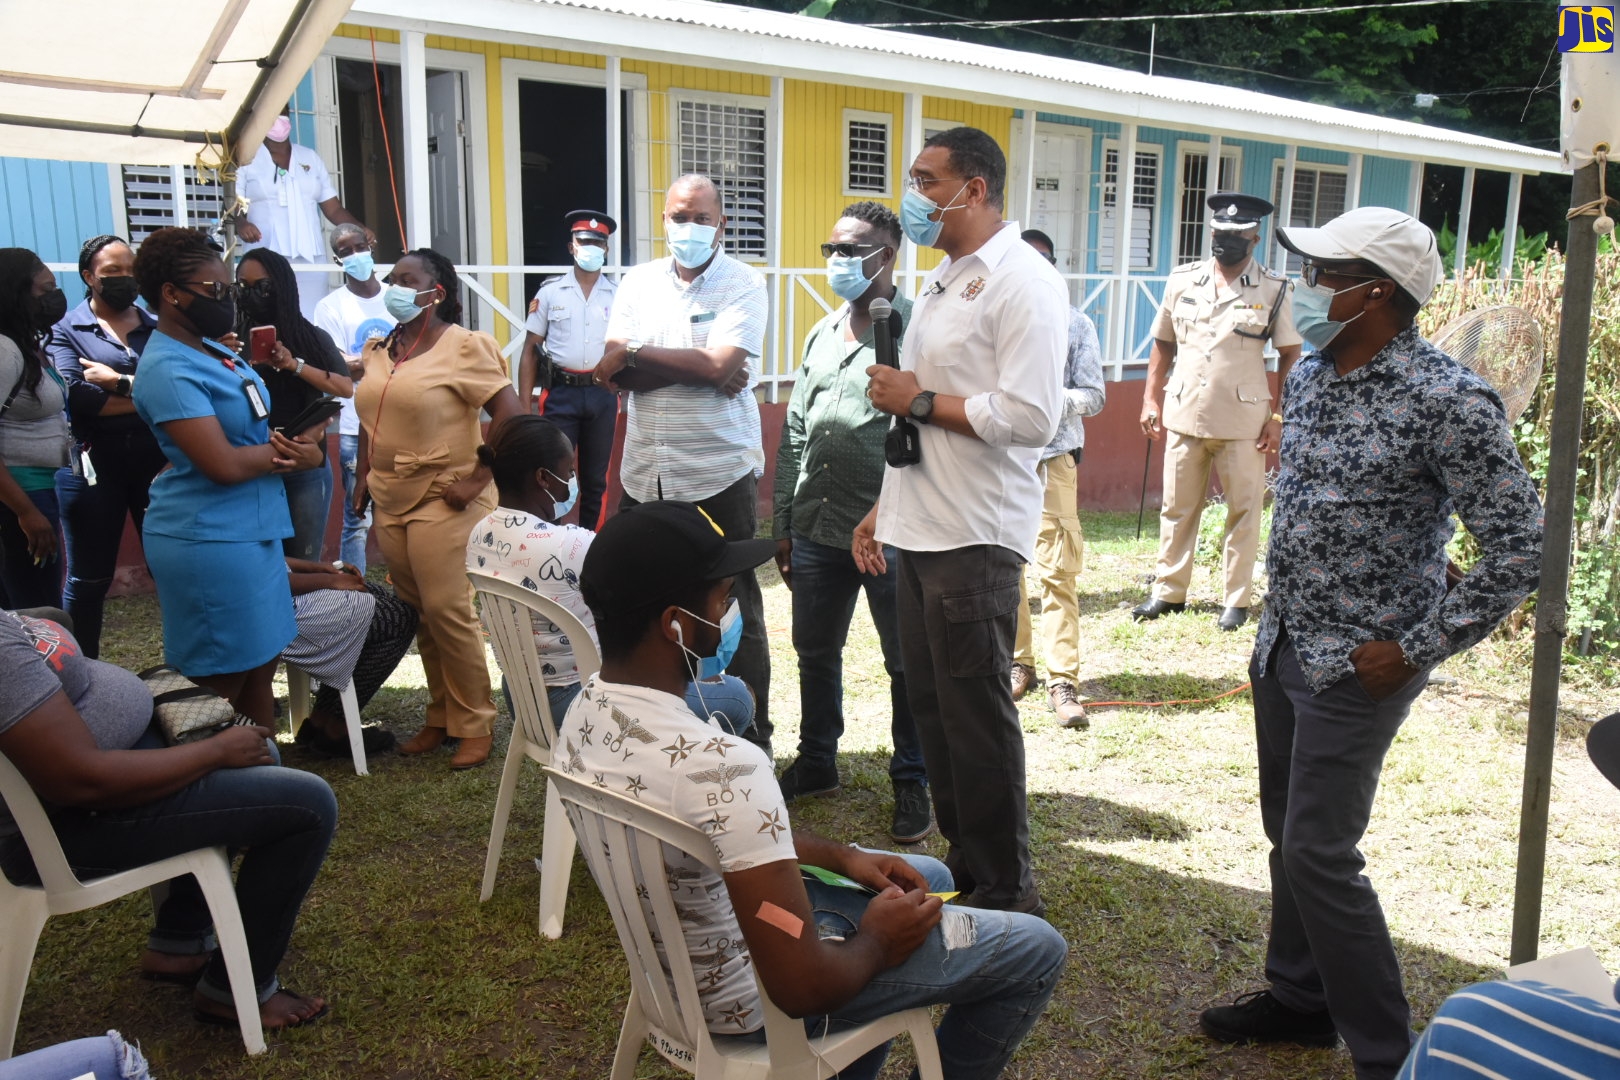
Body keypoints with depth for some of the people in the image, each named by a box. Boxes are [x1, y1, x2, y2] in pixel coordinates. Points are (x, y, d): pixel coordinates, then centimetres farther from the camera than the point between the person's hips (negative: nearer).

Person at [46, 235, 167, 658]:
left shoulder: (158, 327, 9)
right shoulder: (67, 330, 1)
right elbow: (74, 397, -16)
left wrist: (120, 382, -16)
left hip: (157, 461, 2)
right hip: (94, 465, -2)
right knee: (89, 579, 8)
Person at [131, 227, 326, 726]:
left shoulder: (211, 349, 11)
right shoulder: (169, 369, -17)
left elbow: (250, 427, 18)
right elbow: (225, 465, -23)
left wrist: (280, 447, -6)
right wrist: (285, 451, -5)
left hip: (254, 529, 9)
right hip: (209, 540, -9)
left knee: (261, 665, 15)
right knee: (220, 683, -1)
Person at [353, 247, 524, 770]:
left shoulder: (463, 347, -9)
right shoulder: (379, 349, 13)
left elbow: (509, 414, -14)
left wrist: (477, 478, -16)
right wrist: (364, 475, 14)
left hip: (444, 501, -7)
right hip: (391, 501, 7)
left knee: (448, 612, -6)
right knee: (418, 614, 11)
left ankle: (475, 725, 8)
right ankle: (440, 716, 23)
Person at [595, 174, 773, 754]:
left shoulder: (743, 284, -4)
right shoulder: (639, 282, 8)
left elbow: (721, 364, -18)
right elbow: (612, 373, -3)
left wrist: (637, 352, -7)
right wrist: (700, 368, -12)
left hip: (719, 474, -4)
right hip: (644, 472, 4)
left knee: (734, 612, 5)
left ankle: (752, 741, 17)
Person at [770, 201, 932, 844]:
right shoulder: (821, 335, 13)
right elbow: (794, 433, 15)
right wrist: (783, 523, 13)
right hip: (817, 527, 7)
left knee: (908, 663, 6)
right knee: (816, 651, 17)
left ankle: (912, 782, 22)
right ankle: (816, 763, 35)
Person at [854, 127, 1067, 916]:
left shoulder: (1023, 281, -11)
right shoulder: (943, 281, 17)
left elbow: (1030, 417, -21)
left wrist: (918, 400, -13)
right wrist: (884, 508, 18)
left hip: (974, 539, -9)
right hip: (919, 531, 9)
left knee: (977, 717, -1)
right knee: (933, 708, 13)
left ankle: (1006, 892, 14)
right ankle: (962, 864, 27)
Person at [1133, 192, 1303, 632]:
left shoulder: (1273, 289, -1)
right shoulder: (1183, 280, 7)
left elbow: (1290, 356, 1)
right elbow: (1163, 344, 13)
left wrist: (1278, 415, -5)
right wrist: (1151, 400, 6)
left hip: (1243, 422, -3)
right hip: (1184, 415, 3)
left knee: (1243, 512, 4)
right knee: (1177, 508, 10)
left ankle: (1236, 599, 14)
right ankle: (1168, 591, 20)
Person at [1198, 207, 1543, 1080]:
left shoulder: (1447, 402, -19)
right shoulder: (1309, 376, 4)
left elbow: (1519, 551, -17)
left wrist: (1414, 650, -16)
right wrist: (1279, 610, 15)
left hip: (1357, 668, -7)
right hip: (1283, 645, 8)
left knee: (1319, 854, -5)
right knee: (1288, 834, 17)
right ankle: (1299, 995, 36)